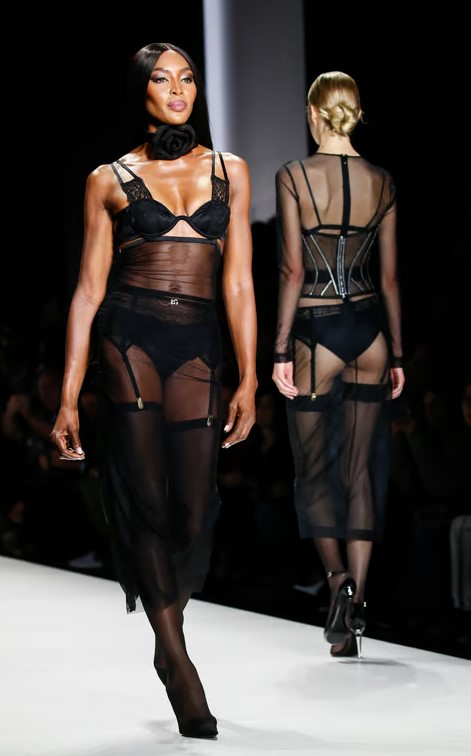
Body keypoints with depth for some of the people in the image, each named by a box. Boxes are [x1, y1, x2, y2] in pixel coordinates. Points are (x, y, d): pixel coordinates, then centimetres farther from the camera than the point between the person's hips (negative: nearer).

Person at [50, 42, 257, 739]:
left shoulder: (229, 171, 13)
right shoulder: (110, 179, 8)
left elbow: (238, 282, 10)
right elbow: (88, 289, 6)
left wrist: (249, 379, 4)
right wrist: (69, 398, 1)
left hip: (197, 346, 2)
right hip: (128, 336, -2)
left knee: (193, 511, -1)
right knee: (148, 500, -7)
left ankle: (168, 640, 24)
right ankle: (179, 666, -1)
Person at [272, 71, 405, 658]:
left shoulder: (292, 177, -8)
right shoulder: (382, 183, 3)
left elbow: (292, 271, -11)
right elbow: (390, 277, 6)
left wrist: (280, 350, -6)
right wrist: (397, 356, 13)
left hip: (316, 331, -3)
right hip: (369, 330, 4)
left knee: (313, 467, 9)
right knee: (363, 470, 7)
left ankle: (337, 576, -10)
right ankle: (353, 610, 6)